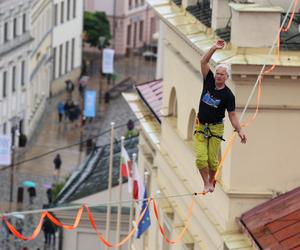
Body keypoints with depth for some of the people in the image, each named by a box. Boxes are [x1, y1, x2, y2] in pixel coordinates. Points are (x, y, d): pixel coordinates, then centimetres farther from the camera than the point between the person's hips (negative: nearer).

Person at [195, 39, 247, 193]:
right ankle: (206, 184, 3)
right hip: (200, 127, 2)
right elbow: (203, 62, -6)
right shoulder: (209, 81, -1)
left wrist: (239, 130, -19)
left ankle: (211, 180, 26)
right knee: (201, 158, -9)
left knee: (213, 160, 0)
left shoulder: (228, 95, -8)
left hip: (216, 128, -2)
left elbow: (232, 115, -7)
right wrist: (214, 48, -16)